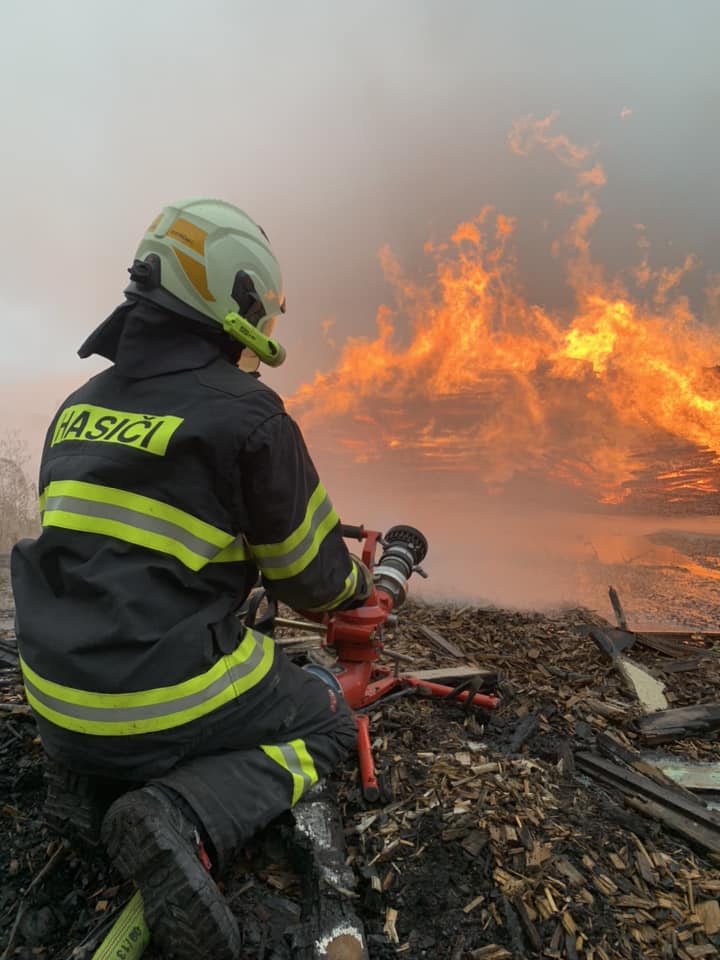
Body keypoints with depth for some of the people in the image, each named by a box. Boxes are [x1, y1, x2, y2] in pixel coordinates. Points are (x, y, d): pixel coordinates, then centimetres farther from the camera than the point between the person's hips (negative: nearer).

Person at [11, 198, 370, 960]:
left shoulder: (79, 408, 7)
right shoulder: (248, 414, -15)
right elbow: (314, 581, -6)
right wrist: (357, 585, 18)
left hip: (60, 696, 8)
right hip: (164, 703, -7)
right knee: (329, 726, 16)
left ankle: (90, 772, 15)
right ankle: (184, 817, -8)